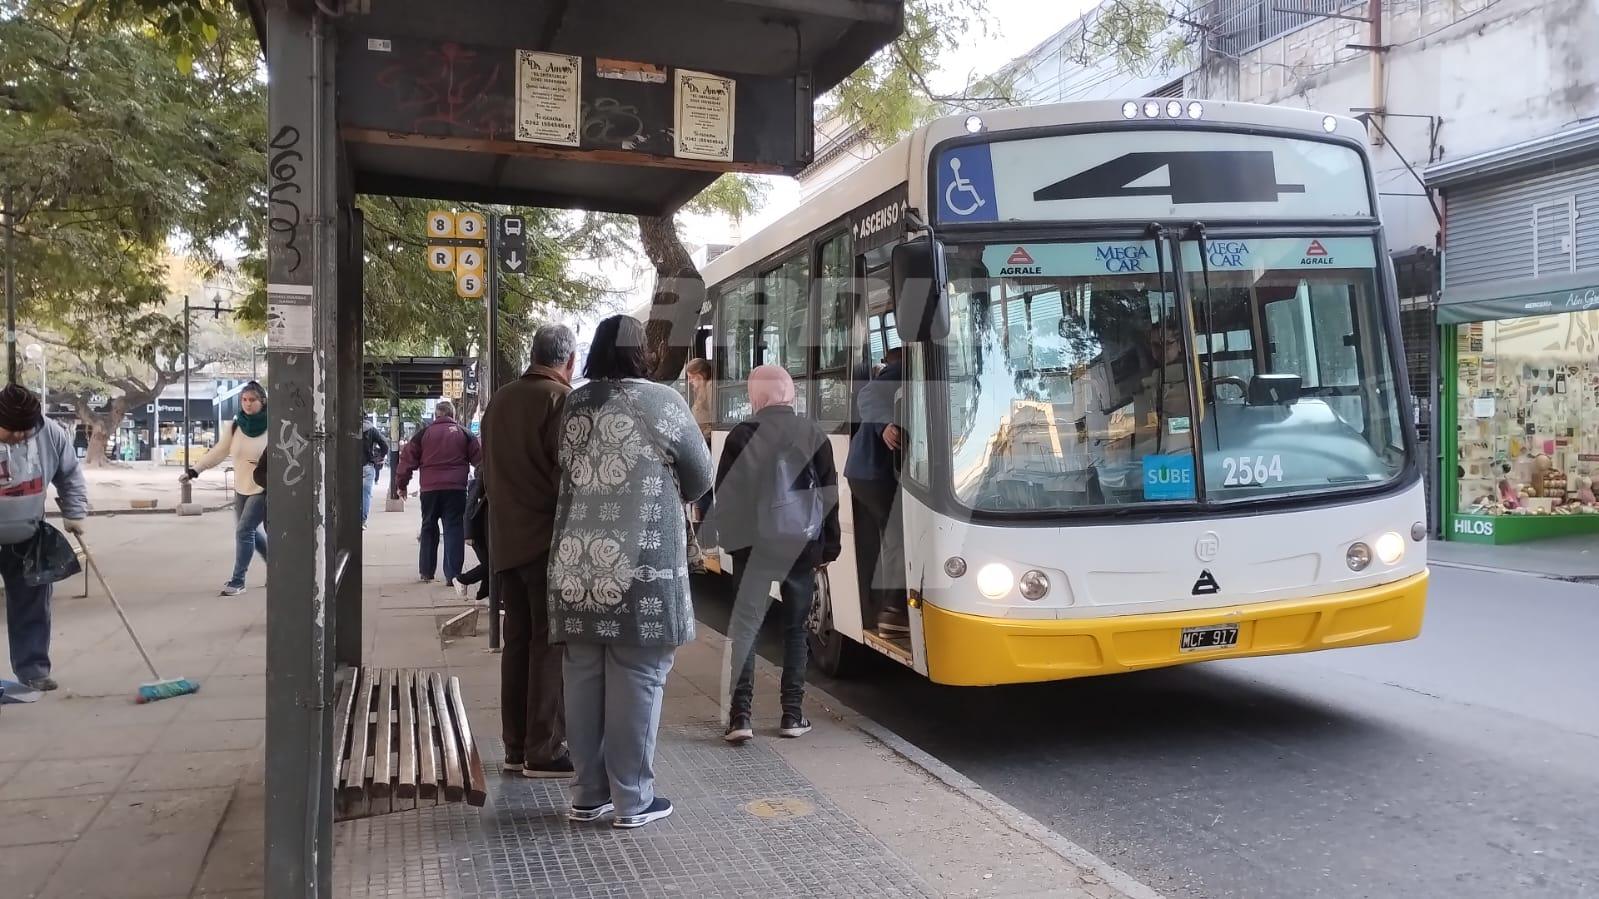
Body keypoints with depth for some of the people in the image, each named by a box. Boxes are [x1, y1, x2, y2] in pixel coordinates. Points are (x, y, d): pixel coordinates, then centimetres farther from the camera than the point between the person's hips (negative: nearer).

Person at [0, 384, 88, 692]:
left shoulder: (51, 433, -12)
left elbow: (70, 474, 3)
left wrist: (74, 512, -3)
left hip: (28, 538, 3)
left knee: (32, 605, 8)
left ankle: (32, 669, 17)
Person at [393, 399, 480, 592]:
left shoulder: (424, 433, 5)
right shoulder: (464, 434, 4)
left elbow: (408, 459, 5)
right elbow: (480, 458, 2)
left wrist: (401, 484, 13)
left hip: (430, 489, 1)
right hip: (456, 489, -1)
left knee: (429, 528, 16)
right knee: (454, 529, -2)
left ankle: (426, 572, 22)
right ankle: (452, 574, -12)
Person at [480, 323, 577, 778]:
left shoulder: (499, 400, 11)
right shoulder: (561, 400, -12)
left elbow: (489, 471, 17)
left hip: (506, 540, 7)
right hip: (550, 540, -7)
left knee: (517, 641, 13)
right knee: (550, 644, -1)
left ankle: (515, 747, 18)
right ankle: (544, 751, 2)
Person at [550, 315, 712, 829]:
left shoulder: (571, 405, 9)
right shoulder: (660, 402, -3)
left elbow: (564, 476, 12)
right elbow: (700, 478, 6)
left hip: (576, 565, 5)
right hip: (639, 566, -5)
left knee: (583, 678, 10)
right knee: (637, 680, 3)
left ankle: (588, 794, 20)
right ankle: (633, 799, 10)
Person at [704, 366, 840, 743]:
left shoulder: (742, 434, -4)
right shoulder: (814, 435, 1)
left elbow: (724, 490, -3)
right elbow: (829, 493, 3)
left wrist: (727, 535, 8)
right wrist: (829, 546, 9)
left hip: (752, 542, -1)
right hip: (801, 543, 2)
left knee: (745, 625, 3)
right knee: (795, 627, 11)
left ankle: (740, 715, -5)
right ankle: (793, 714, 12)